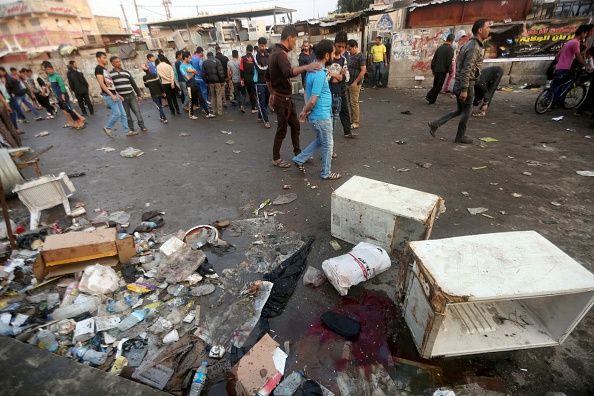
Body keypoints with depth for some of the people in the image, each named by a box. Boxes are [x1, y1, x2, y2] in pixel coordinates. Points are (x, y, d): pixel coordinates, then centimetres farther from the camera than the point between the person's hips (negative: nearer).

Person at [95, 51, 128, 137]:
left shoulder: (105, 68, 18)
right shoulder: (98, 68, -8)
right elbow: (102, 84, -16)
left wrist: (117, 94, 17)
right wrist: (111, 95, -21)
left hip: (114, 94, 9)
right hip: (108, 95, -9)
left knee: (123, 113, 5)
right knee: (117, 113, -12)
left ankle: (126, 131, 9)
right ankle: (107, 128, 7)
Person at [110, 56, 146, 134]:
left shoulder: (126, 72, 12)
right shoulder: (110, 74, 3)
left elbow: (133, 84, 14)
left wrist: (139, 94, 10)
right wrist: (117, 96, -14)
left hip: (131, 95, 2)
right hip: (121, 97, -2)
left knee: (137, 111, -3)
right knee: (127, 115, 3)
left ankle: (142, 126, 9)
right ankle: (131, 130, 11)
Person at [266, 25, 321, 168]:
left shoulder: (275, 52, 11)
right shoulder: (280, 54, -20)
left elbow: (268, 76, 19)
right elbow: (289, 72, -42)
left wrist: (272, 94, 23)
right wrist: (306, 67, -52)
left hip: (285, 97, 10)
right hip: (282, 99, -10)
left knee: (295, 125, 16)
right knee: (282, 129, 1)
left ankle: (298, 153, 28)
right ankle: (276, 159, 15)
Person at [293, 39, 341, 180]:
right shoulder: (320, 74, -24)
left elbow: (307, 92, 11)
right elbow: (313, 100, -24)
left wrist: (305, 110, 4)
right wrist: (304, 112, -8)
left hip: (317, 115, 9)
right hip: (322, 116, -9)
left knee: (320, 141, 23)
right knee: (328, 145, 6)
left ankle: (299, 159, 27)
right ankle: (326, 173, 22)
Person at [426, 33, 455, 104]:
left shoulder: (440, 47, 10)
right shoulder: (450, 49, -10)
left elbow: (434, 59, 12)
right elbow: (449, 61, -15)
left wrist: (432, 68, 19)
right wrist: (450, 70, -6)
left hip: (436, 69, 6)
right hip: (443, 70, -6)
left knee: (435, 85, 17)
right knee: (438, 86, 3)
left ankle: (429, 96, 9)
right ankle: (432, 100, 6)